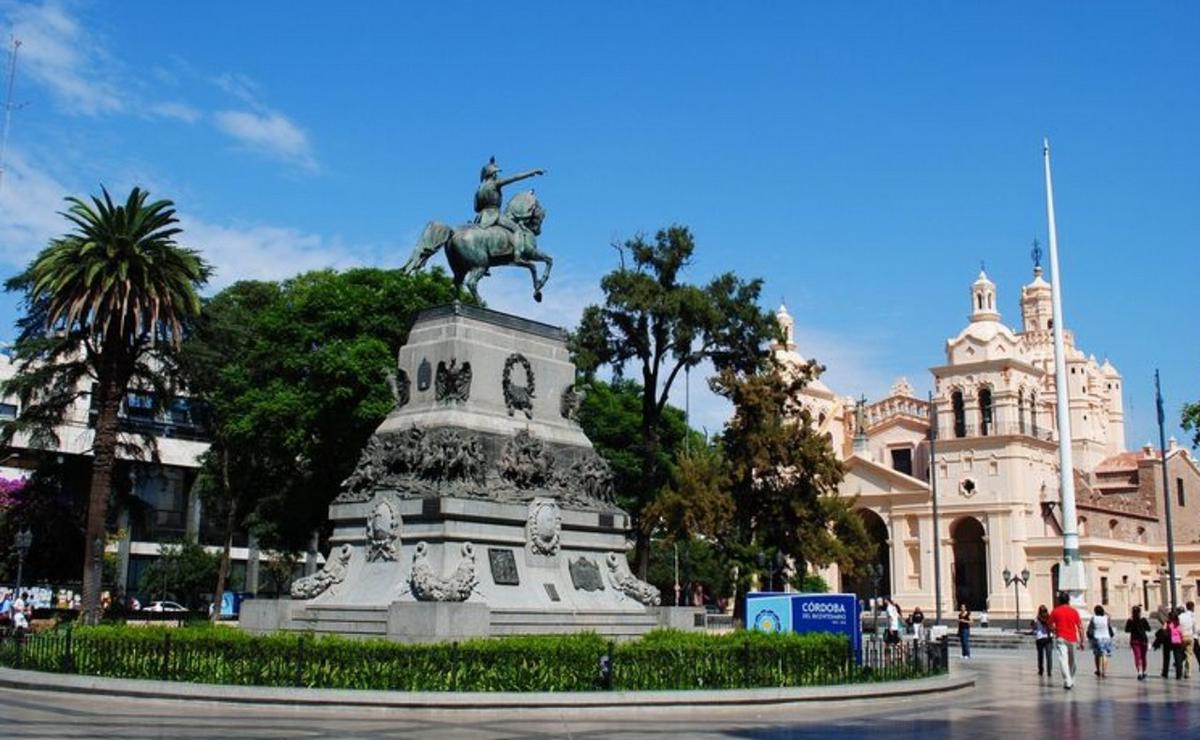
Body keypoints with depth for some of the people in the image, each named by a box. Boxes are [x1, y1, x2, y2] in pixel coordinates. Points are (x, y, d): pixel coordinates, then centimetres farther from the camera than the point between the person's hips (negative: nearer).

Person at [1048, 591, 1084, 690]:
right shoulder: (1074, 611, 5)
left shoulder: (1055, 611, 1)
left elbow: (1051, 627, 2)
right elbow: (1080, 627, 3)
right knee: (1072, 661, 18)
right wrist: (1081, 641, 8)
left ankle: (1067, 682, -23)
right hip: (1072, 639, 3)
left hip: (1061, 638, -3)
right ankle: (1072, 681, 29)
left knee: (1063, 660, -10)